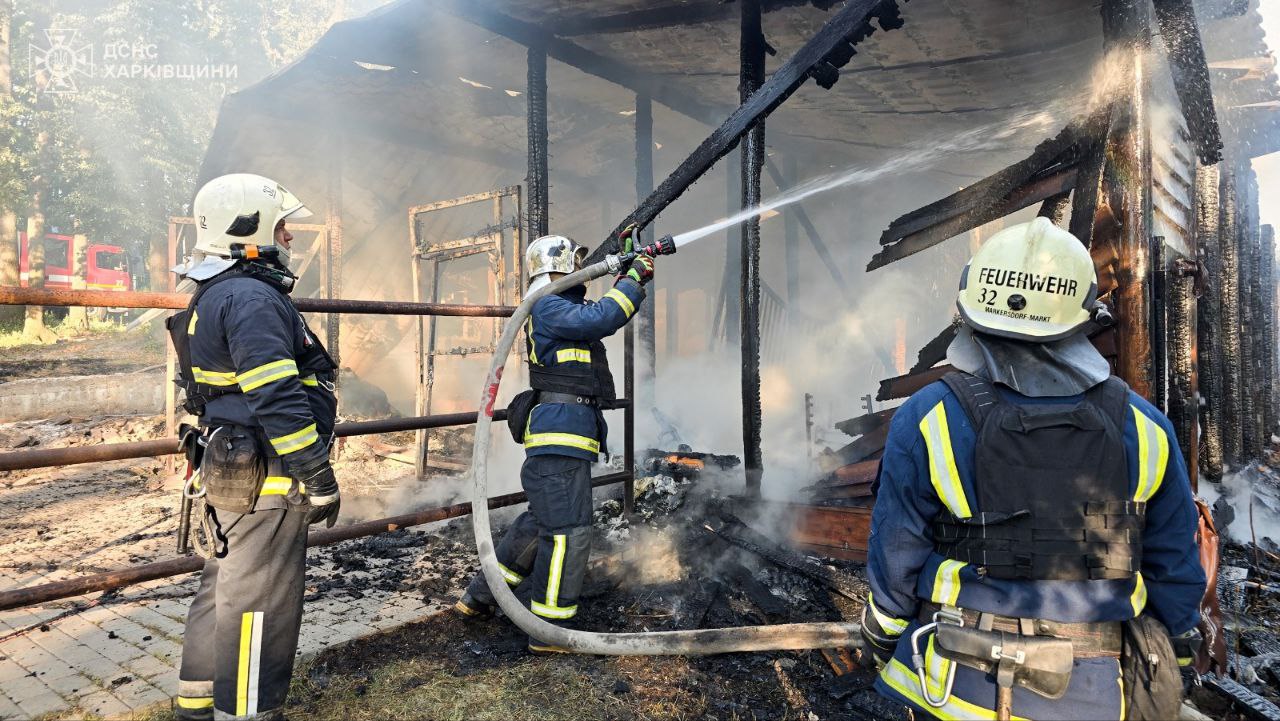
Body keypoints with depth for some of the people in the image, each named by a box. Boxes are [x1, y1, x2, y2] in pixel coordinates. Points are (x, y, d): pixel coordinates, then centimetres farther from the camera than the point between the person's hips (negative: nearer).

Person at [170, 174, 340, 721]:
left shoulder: (215, 295, 16)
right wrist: (318, 477, -20)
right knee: (260, 603, 0)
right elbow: (277, 399, -25)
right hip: (264, 484, -11)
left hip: (229, 473, 11)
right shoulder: (252, 297, -19)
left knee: (224, 587, 22)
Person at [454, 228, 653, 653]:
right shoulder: (549, 307, -9)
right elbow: (603, 318, -23)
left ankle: (477, 597, 31)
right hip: (560, 438, -11)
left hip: (566, 441, 11)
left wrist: (626, 264, 22)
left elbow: (609, 313, 30)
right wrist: (635, 276, -10)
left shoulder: (565, 308, 22)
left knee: (540, 523, 19)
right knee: (568, 532, -6)